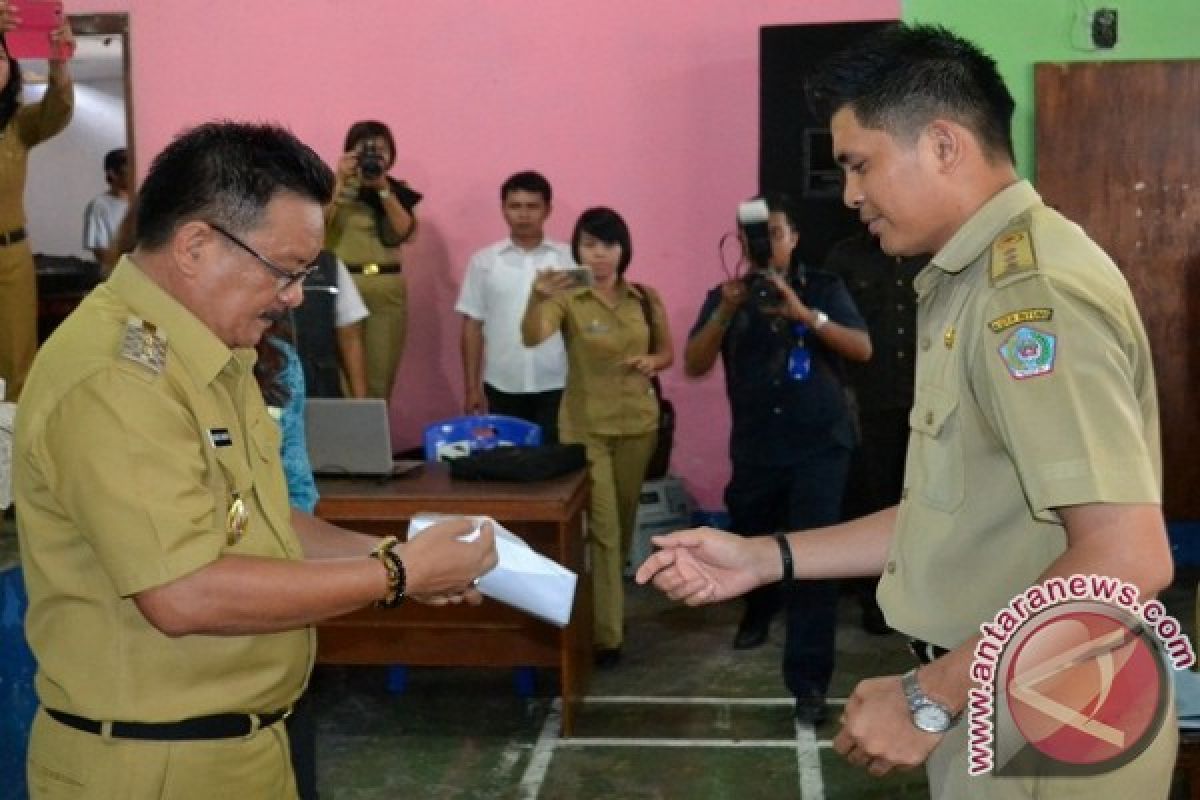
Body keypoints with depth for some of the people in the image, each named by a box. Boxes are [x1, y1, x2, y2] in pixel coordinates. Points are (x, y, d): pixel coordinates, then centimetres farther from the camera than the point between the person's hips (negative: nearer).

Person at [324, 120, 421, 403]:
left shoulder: (398, 190, 12)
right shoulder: (334, 186, 7)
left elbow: (406, 232, -5)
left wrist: (383, 188, -11)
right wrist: (341, 183, -11)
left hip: (387, 290, 2)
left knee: (380, 381, 0)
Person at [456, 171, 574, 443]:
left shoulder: (569, 259, 2)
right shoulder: (484, 261, 4)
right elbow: (473, 325, 6)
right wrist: (472, 386, 3)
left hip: (556, 386, -1)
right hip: (501, 387, 1)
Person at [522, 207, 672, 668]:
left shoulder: (645, 298, 2)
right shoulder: (567, 299, -11)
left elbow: (667, 353, 13)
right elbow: (531, 338, -31)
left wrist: (652, 362, -10)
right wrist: (538, 297, -50)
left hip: (638, 423, 4)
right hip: (585, 426, -4)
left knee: (624, 522, 17)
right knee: (602, 527, -8)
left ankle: (607, 606, 38)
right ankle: (607, 634, -4)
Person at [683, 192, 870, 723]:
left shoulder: (823, 288, -1)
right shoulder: (725, 295, 3)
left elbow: (863, 349, -13)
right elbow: (693, 366, -8)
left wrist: (804, 314, -27)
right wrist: (726, 312, -23)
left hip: (820, 445, -3)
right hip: (755, 447, 3)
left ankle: (808, 681, -7)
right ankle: (760, 609, 52)